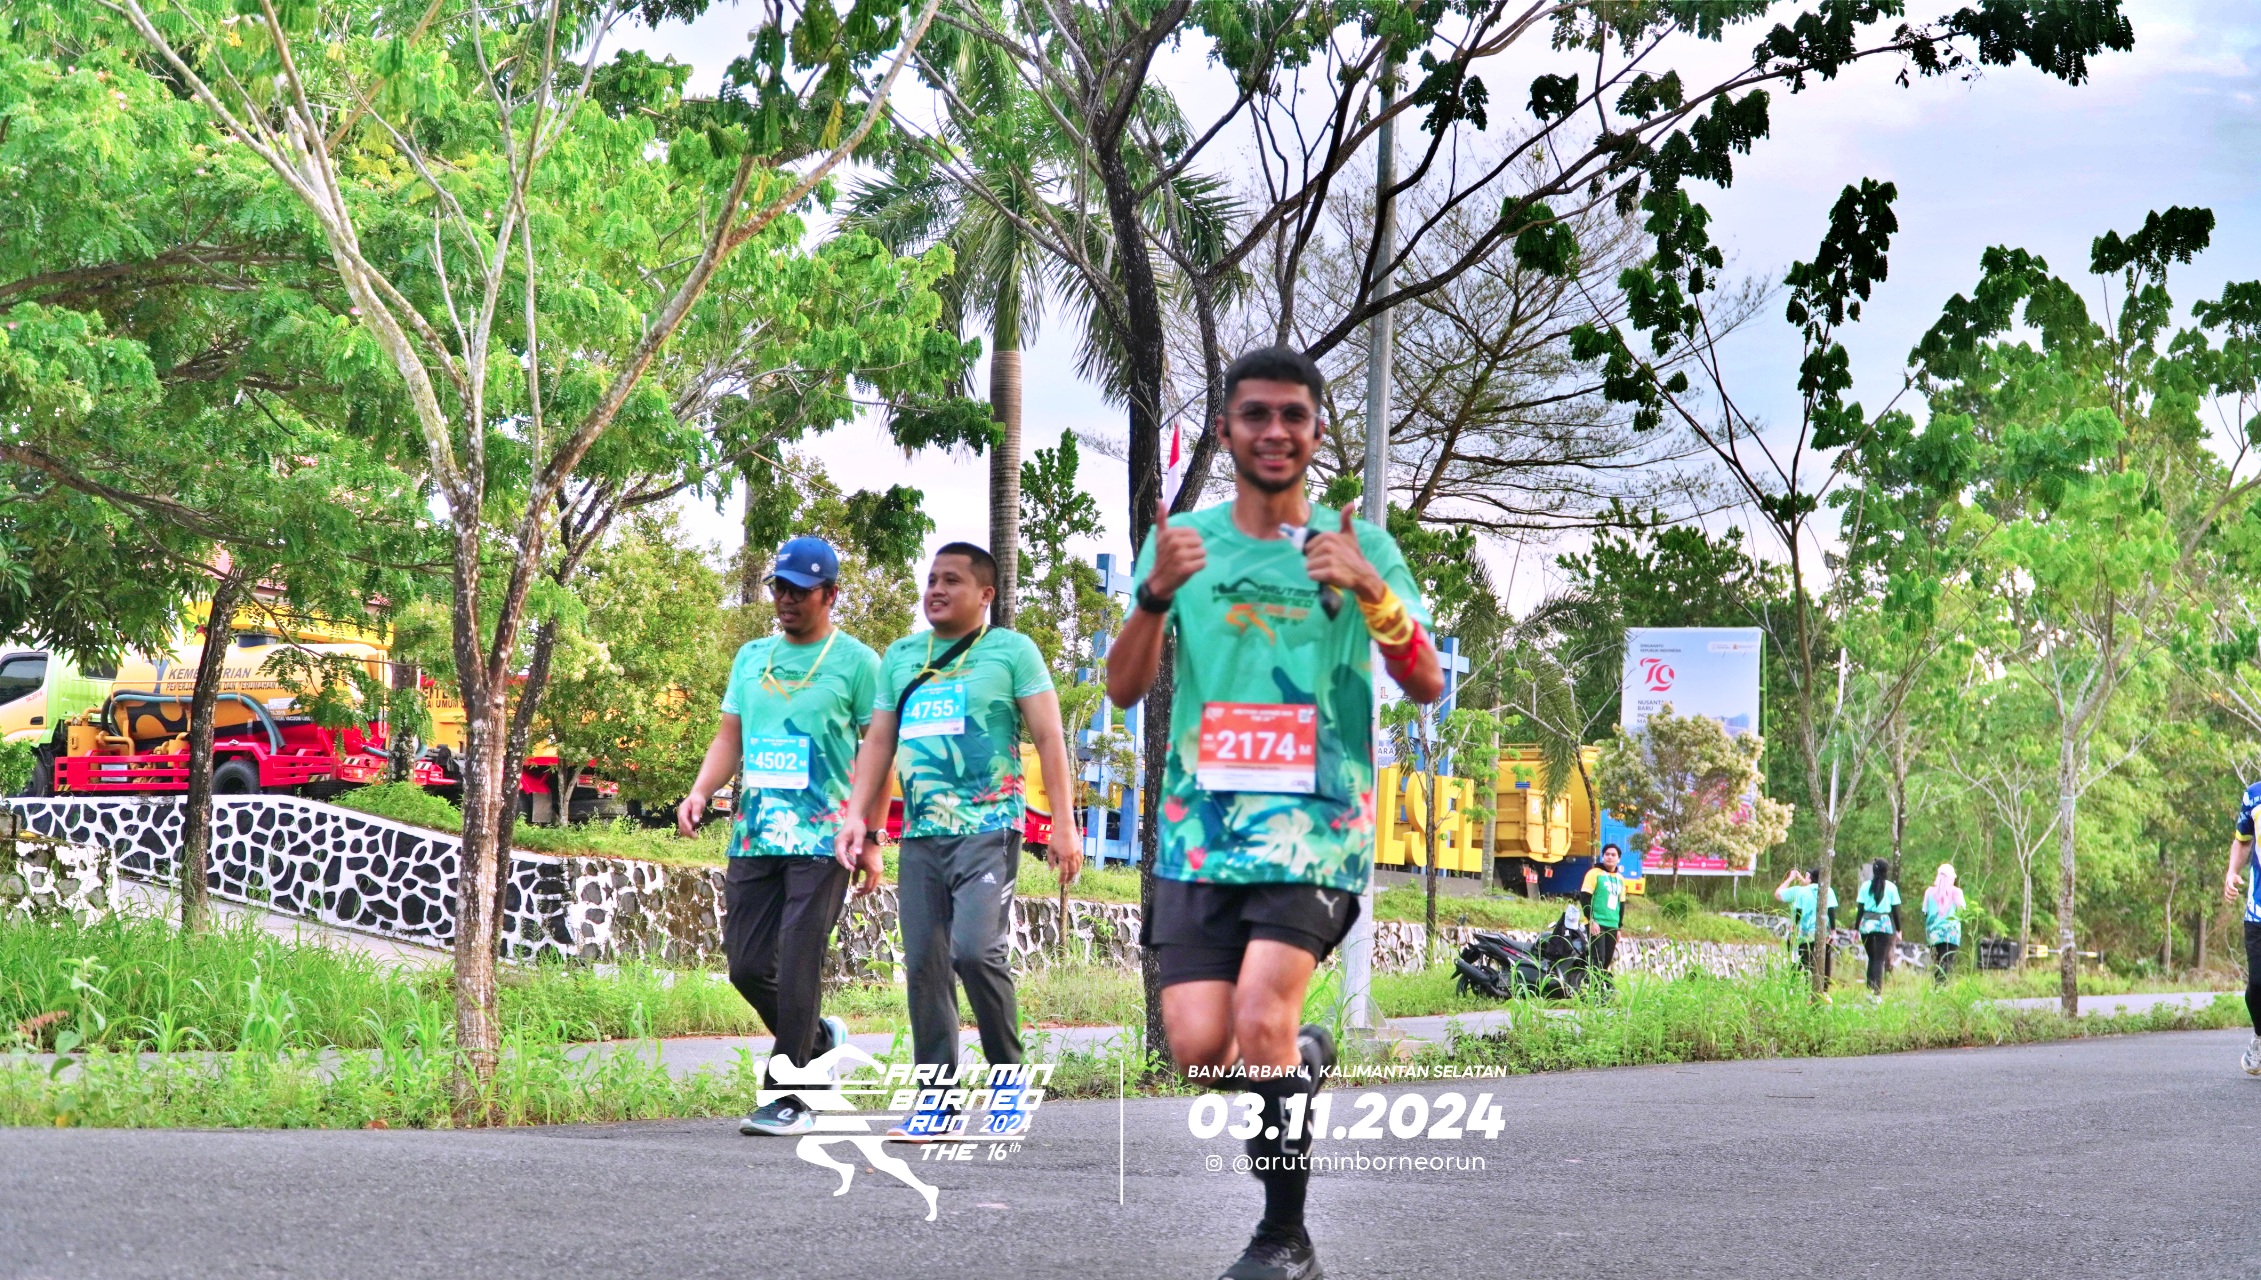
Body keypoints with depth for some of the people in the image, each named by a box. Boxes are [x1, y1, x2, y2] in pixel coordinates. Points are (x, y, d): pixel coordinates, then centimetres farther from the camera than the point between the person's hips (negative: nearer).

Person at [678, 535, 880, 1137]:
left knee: (797, 968, -9)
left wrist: (871, 839, -9)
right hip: (754, 834, 6)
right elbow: (729, 736, 18)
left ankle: (790, 1098, -3)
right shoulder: (751, 657, 16)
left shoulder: (855, 662, 0)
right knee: (747, 965, 5)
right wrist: (700, 792, -1)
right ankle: (818, 1040, 30)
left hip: (822, 838, -6)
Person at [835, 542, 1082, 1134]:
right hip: (920, 835, 5)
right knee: (925, 965, 1)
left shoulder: (1012, 651, 4)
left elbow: (1048, 738, 0)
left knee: (975, 948, -21)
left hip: (988, 829, -5)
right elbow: (879, 741, 19)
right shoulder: (900, 657, 18)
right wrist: (857, 813, 6)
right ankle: (937, 1103, 7)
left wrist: (1063, 823, -7)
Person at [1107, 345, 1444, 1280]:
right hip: (1202, 819, 2)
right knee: (1199, 1050, -8)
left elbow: (1427, 687, -1)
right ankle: (1305, 1058, 27)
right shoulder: (1183, 541, 10)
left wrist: (1370, 590, -18)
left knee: (1259, 1026, -20)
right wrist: (1156, 594, -16)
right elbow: (1124, 689, 3)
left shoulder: (1362, 546, 6)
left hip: (1317, 819, -2)